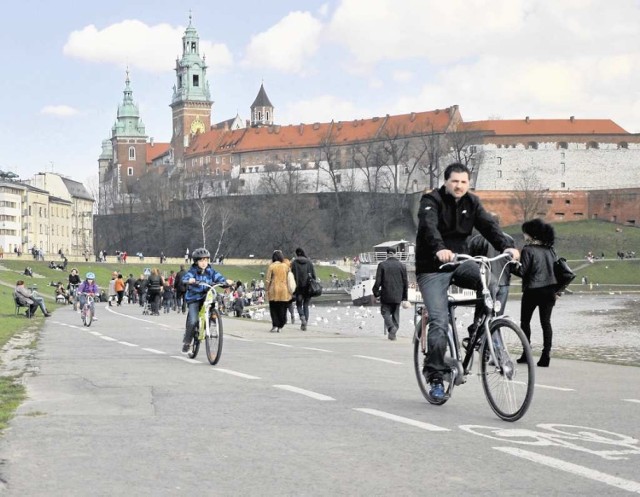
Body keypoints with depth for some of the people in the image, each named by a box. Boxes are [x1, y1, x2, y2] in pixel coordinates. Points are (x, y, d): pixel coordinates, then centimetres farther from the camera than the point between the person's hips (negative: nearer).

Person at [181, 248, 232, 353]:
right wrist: (189, 280, -50)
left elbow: (218, 277, -14)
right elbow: (185, 278, -27)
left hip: (206, 297, 4)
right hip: (193, 298, -4)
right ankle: (186, 342, 2)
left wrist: (226, 281, -35)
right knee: (193, 321, -14)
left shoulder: (210, 271, 0)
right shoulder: (193, 271, -10)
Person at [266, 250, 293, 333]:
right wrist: (289, 289, 15)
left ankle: (275, 326, -5)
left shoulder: (271, 266, -6)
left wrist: (267, 290, 3)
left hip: (274, 290, -2)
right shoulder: (286, 266, 2)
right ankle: (280, 327, 9)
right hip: (284, 290, 2)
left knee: (274, 309, 6)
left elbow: (268, 280, -6)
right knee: (282, 309, 9)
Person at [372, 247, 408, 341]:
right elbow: (405, 282, 5)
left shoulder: (382, 265, -5)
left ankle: (391, 327, -21)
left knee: (385, 312, 4)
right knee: (395, 314, 11)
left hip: (386, 295, -3)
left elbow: (378, 281, -7)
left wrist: (376, 292, 6)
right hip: (398, 296, 3)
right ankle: (393, 333, 8)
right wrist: (405, 297, 12)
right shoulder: (402, 266, 3)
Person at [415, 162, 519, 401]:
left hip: (460, 263, 4)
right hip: (432, 268, -4)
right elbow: (429, 226, -30)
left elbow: (488, 225, -9)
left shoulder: (472, 203, 5)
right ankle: (435, 375, -3)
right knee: (439, 321, -14)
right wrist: (440, 249, -51)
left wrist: (506, 246, -29)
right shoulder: (431, 201, -10)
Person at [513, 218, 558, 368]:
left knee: (525, 321, 10)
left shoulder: (528, 250, -11)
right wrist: (555, 290, 16)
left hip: (533, 290, -5)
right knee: (546, 322, 5)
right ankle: (546, 354, -2)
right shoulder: (549, 250, 9)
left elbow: (521, 271, -16)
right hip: (549, 290, 5)